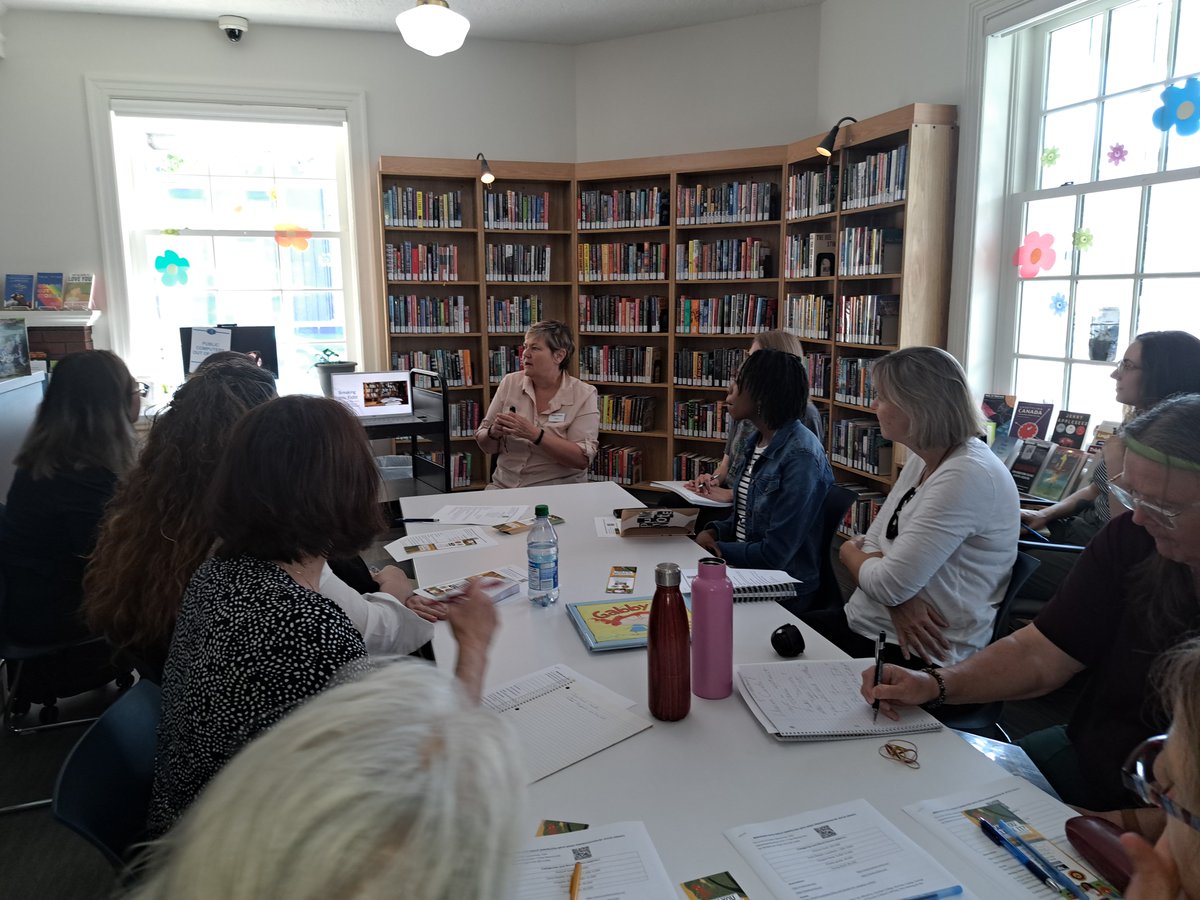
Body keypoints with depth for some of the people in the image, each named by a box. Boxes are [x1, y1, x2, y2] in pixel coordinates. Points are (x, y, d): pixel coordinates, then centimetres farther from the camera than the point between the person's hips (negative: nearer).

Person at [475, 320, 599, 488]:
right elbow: (486, 446, 10)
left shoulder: (583, 394, -4)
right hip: (504, 485, 2)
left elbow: (582, 459, -14)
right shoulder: (509, 383, 5)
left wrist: (534, 434, -22)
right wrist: (494, 433, -12)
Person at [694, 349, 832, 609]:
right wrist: (713, 532, -3)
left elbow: (775, 554, -21)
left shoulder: (800, 456, -21)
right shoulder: (755, 441, 6)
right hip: (745, 567, 7)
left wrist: (718, 549, -10)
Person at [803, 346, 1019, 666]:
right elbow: (874, 542, 8)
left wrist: (850, 553, -1)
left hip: (913, 654, -8)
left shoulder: (968, 475, -22)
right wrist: (898, 600, -14)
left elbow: (889, 584, -23)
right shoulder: (921, 460, 9)